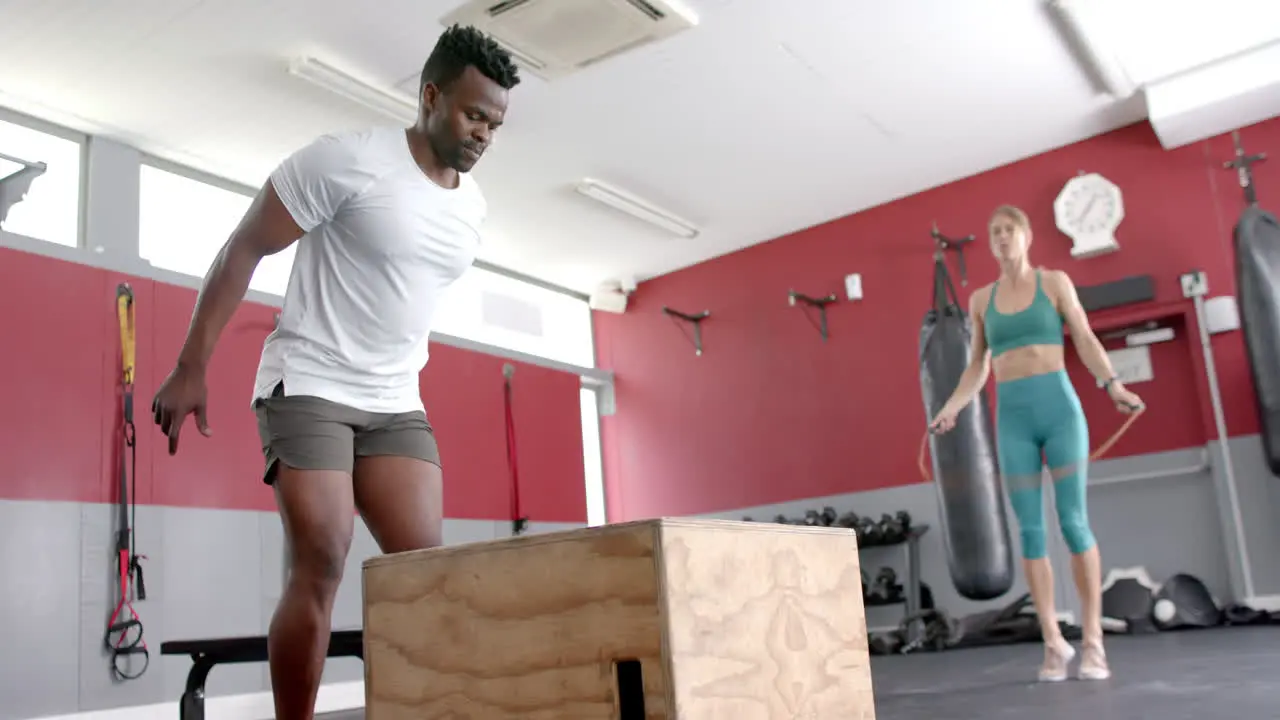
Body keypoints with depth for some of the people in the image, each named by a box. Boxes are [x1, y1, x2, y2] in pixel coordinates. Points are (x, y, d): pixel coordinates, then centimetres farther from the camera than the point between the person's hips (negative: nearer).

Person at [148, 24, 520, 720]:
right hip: (309, 387, -6)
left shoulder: (472, 205, 8)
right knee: (321, 565, -14)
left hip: (397, 403, 6)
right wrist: (190, 368, -11)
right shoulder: (350, 158, -13)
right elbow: (243, 249, -9)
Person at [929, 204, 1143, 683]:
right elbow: (978, 367, 14)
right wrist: (951, 407, -1)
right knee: (1031, 530, 0)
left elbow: (1086, 342, -1)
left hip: (1059, 408, -2)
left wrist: (1114, 386, -17)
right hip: (1012, 418, 2)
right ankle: (1054, 643, 7)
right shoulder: (981, 299, 12)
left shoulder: (1055, 281, 6)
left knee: (1073, 522, -7)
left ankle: (1093, 640, 2)